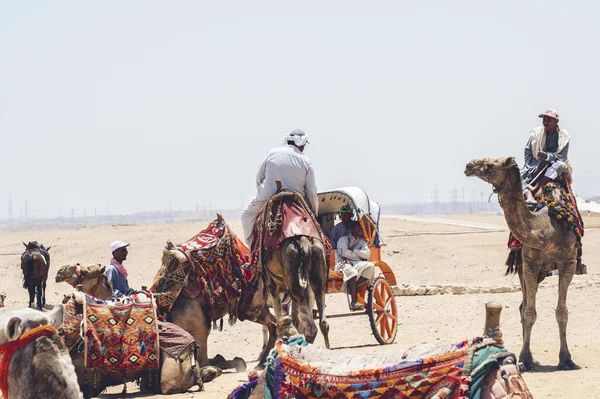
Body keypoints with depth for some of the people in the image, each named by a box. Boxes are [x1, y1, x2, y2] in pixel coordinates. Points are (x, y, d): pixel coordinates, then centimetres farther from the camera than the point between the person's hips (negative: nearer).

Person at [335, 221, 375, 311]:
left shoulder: (362, 241, 22)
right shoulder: (343, 240, 8)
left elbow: (366, 254, 5)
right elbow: (344, 252, -11)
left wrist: (354, 250, -5)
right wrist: (359, 255, -2)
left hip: (357, 264, 5)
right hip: (344, 264, -5)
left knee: (370, 266, -26)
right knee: (352, 272, -39)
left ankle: (353, 288, -28)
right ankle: (353, 302, -40)